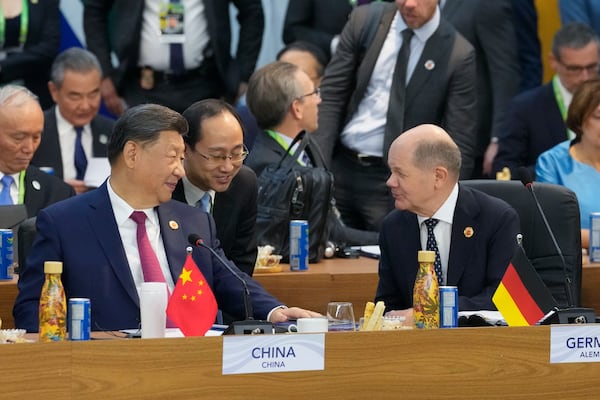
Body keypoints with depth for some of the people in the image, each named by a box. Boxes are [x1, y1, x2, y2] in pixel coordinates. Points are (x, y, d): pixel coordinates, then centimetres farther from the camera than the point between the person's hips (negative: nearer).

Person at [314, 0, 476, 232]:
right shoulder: (365, 21, -1)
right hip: (340, 168, 3)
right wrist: (318, 164, -8)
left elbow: (459, 144, -7)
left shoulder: (458, 55, -9)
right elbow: (331, 95, 2)